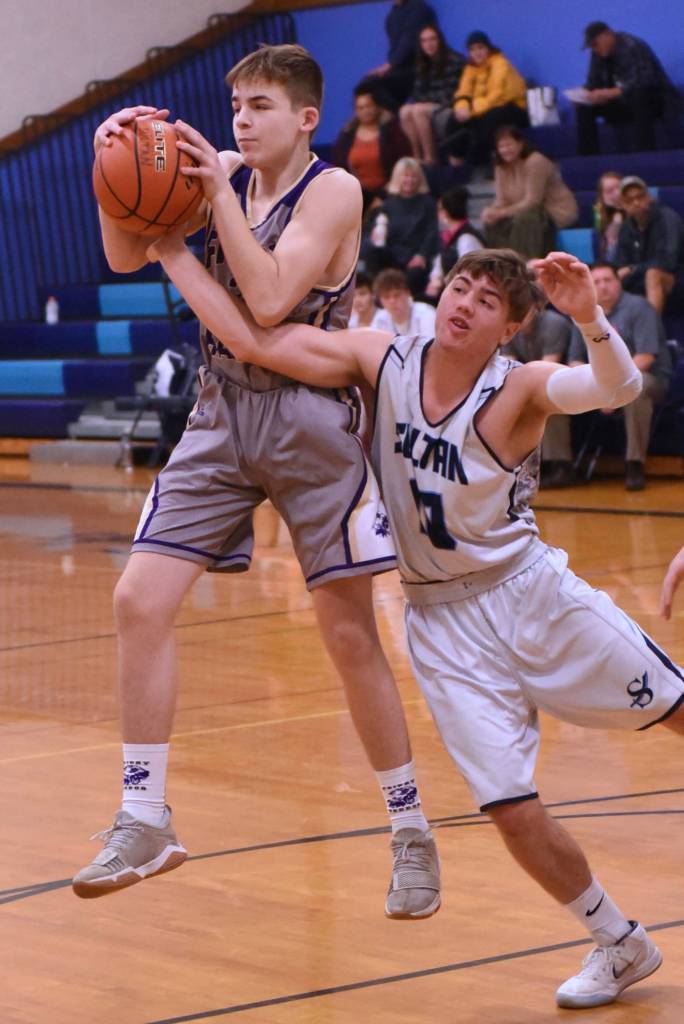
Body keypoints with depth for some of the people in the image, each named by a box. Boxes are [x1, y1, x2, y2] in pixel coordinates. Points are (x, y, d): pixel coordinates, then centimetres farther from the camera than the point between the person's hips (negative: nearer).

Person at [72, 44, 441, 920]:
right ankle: (144, 823, 2)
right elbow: (126, 256, 1)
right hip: (222, 414, 5)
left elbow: (271, 301, -22)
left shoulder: (333, 192, -10)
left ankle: (411, 833, 14)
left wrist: (219, 192, -22)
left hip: (309, 421, -5)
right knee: (139, 600, -7)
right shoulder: (224, 172, 5)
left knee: (349, 635, 0)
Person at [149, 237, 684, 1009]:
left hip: (531, 592, -2)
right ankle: (620, 946, 18)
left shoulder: (521, 388, -16)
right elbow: (255, 340, -8)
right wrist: (173, 253, -12)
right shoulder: (382, 359, -6)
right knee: (513, 812, -3)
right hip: (442, 620, 2)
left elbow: (618, 388, -35)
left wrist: (589, 318, -54)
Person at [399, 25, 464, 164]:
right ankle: (417, 156, -24)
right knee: (405, 111, -23)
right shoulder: (422, 65, 14)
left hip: (451, 109, -6)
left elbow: (458, 92, -9)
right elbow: (418, 93, 14)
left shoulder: (455, 61, -6)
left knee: (419, 110, -30)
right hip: (431, 107, 6)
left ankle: (430, 158, -29)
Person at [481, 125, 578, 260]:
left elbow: (532, 201, -24)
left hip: (558, 213, -8)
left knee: (522, 219, -35)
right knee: (492, 222, -10)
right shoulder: (501, 167, 4)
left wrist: (502, 213, -30)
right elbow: (501, 200, -1)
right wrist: (492, 211, -24)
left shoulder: (535, 162, -20)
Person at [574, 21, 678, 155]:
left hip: (655, 100, -7)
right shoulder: (598, 53, 0)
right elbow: (593, 84, 6)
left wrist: (610, 93, -42)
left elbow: (643, 82, -34)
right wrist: (583, 95, -18)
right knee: (584, 107, -7)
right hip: (626, 104, 7)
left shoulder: (632, 47, -22)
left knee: (637, 94, -40)